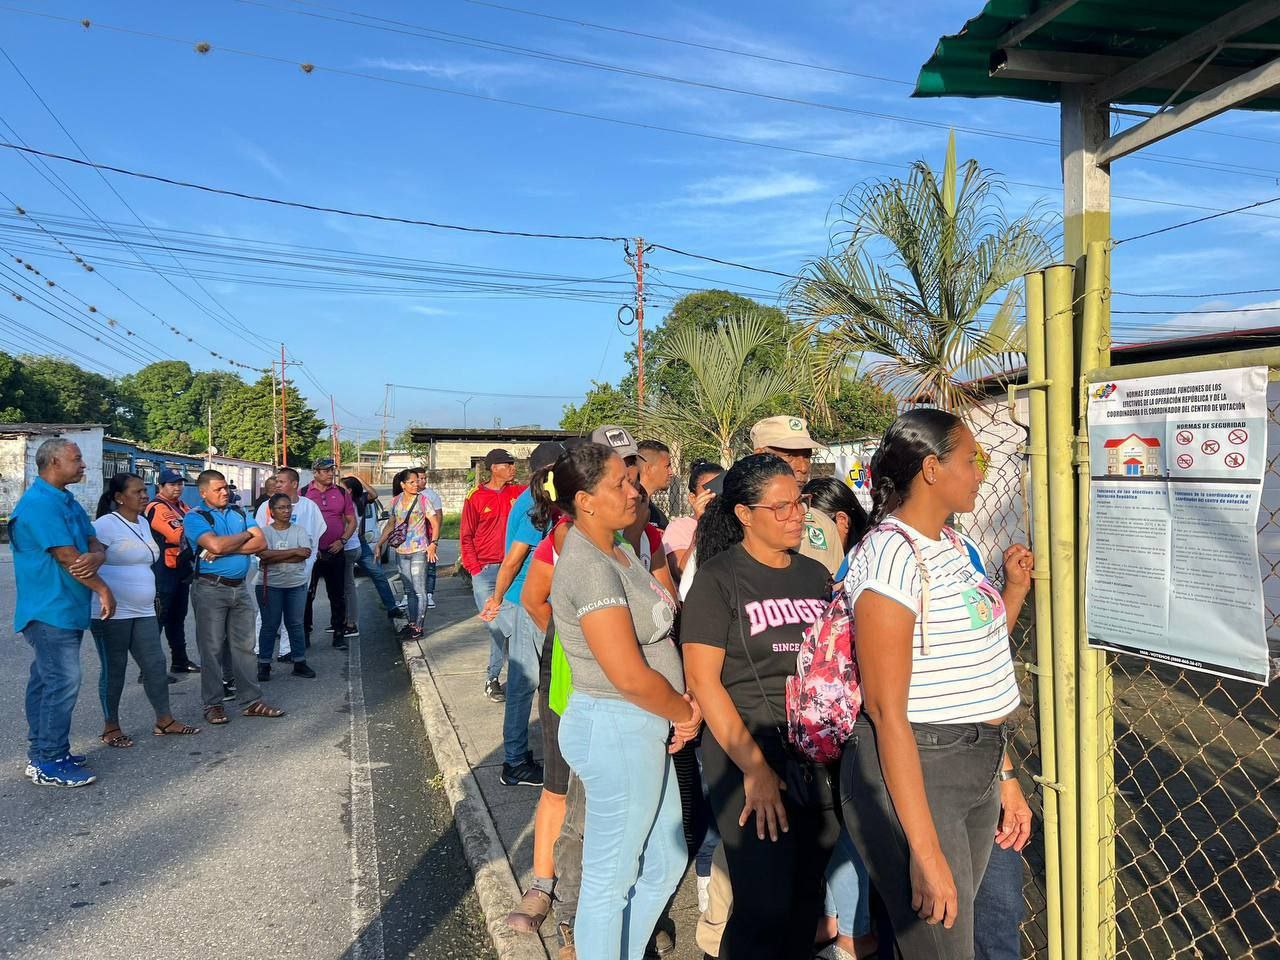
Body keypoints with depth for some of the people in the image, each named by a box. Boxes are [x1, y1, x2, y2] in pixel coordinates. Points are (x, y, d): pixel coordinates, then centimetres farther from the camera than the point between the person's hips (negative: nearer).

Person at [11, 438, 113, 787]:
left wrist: (95, 557, -16)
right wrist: (104, 590, -9)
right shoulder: (38, 503, -16)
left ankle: (41, 752, 23)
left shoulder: (69, 503, 15)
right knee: (63, 683, -9)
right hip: (51, 611, -10)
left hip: (66, 611, 10)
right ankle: (49, 764, -3)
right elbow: (66, 557, -18)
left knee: (45, 681, 15)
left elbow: (96, 545, 10)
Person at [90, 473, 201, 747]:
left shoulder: (144, 523, 12)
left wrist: (149, 595, 12)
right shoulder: (105, 525, -13)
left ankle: (164, 721, 16)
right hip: (112, 612, -7)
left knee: (155, 664, 7)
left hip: (144, 611, 7)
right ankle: (110, 728, 17)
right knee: (114, 670, 4)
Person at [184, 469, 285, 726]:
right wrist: (246, 535, -5)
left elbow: (260, 542, -2)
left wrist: (224, 548, -12)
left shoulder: (239, 513, 12)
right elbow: (216, 544, -21)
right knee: (211, 648, 2)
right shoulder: (195, 517, -4)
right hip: (210, 588, -5)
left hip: (240, 587, 5)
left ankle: (251, 701, 14)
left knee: (245, 645, 8)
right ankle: (213, 704, 12)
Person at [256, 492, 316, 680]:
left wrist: (275, 558, -16)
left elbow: (306, 553, -13)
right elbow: (264, 554, -19)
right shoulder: (264, 532, -2)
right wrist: (294, 552, -17)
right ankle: (264, 664, 14)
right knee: (270, 625, 5)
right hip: (270, 585, -2)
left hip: (296, 584, 2)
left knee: (296, 624, 9)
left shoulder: (299, 530, 3)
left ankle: (299, 663, 18)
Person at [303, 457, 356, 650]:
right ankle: (304, 633, 17)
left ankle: (339, 634, 14)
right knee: (307, 595, 5)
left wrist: (342, 540, -5)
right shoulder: (304, 493, -1)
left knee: (337, 595, 6)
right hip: (311, 552, -2)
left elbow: (351, 521, 9)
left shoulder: (341, 493, 5)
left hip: (335, 552, 2)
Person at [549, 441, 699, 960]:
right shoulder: (590, 567, -22)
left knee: (665, 861, 23)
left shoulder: (617, 552, 8)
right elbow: (630, 675, -26)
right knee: (611, 878, 9)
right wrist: (685, 713, -9)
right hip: (616, 729, -10)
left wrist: (679, 705, -2)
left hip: (643, 727, 10)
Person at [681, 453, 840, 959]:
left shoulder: (815, 574, 10)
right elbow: (702, 679, -12)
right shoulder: (719, 578, -8)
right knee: (764, 908, -1)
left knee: (807, 897, 13)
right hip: (748, 753, -5)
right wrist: (755, 767, -16)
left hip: (820, 758, 5)